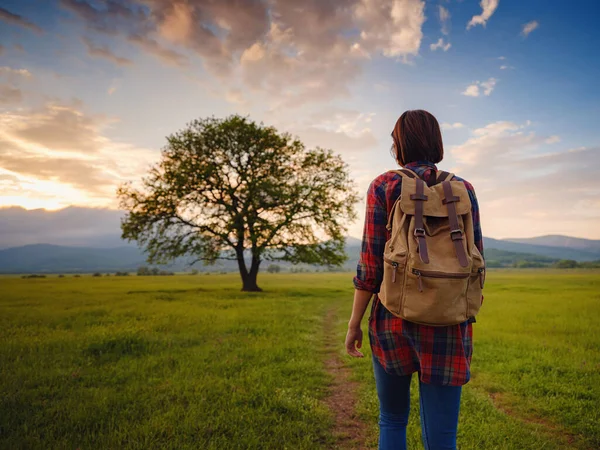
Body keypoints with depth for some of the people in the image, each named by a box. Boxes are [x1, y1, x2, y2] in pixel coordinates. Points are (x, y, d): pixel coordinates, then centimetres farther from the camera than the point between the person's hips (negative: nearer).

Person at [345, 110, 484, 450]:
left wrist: (354, 323, 1)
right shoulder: (464, 189, 4)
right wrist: (467, 320, 15)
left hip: (394, 318, -1)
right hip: (448, 327, 2)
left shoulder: (383, 186, -3)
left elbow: (371, 263, -7)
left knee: (392, 421, 20)